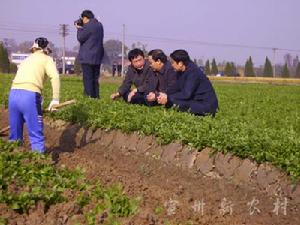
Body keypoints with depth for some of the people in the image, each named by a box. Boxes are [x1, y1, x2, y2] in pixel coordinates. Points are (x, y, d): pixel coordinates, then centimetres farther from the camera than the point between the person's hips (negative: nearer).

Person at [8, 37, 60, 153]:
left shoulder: (26, 60, 31)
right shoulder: (46, 59, 12)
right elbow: (55, 76, -8)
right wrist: (55, 99, -8)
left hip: (13, 94, 6)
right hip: (29, 95, -6)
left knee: (15, 134, 16)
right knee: (36, 135, -1)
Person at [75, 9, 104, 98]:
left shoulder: (88, 26, -13)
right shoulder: (99, 25, 14)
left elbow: (80, 38, -11)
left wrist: (79, 28, 4)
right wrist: (82, 28, 13)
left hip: (87, 58, -8)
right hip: (97, 57, 8)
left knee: (88, 79, -6)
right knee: (95, 79, 12)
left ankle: (88, 96, -8)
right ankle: (96, 97, 13)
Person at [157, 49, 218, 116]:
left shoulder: (193, 72, -19)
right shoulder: (181, 72, 8)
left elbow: (186, 94, -25)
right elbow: (179, 91, 8)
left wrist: (168, 98, -20)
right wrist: (165, 96, -9)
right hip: (196, 100, 9)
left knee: (176, 102, -24)